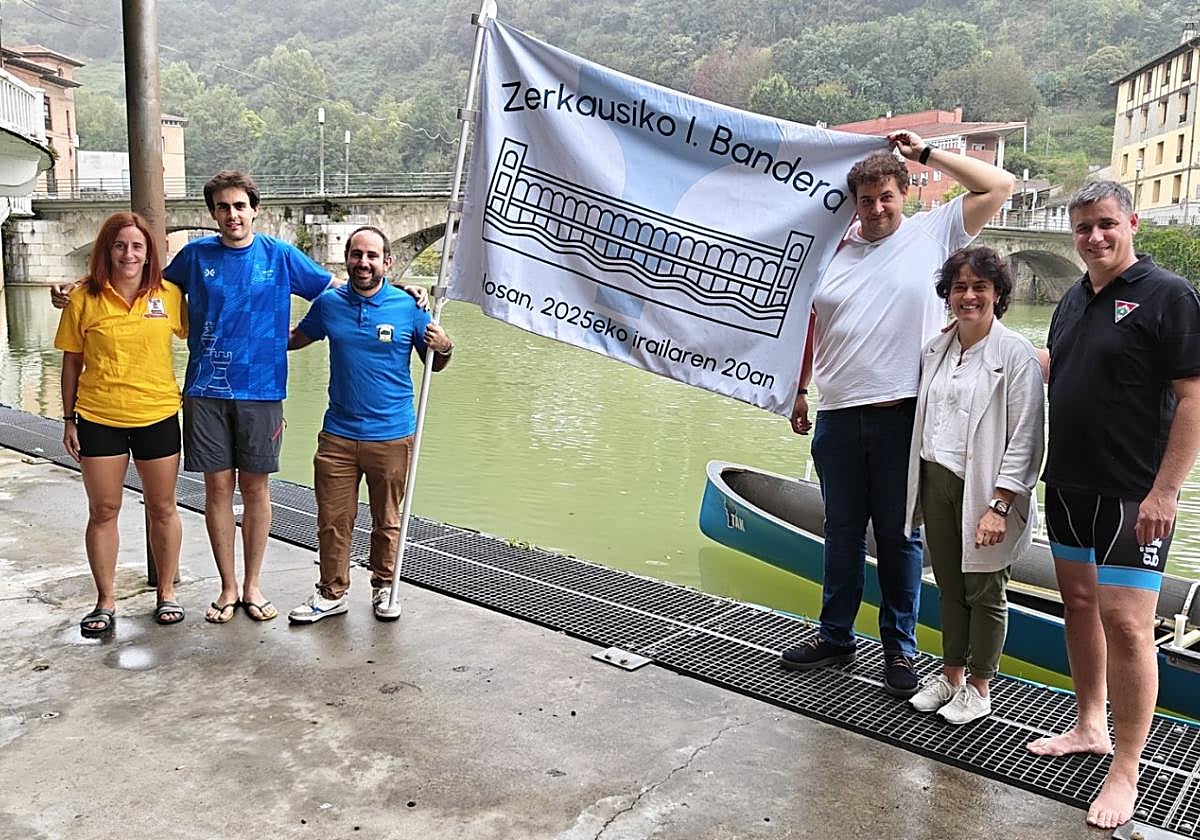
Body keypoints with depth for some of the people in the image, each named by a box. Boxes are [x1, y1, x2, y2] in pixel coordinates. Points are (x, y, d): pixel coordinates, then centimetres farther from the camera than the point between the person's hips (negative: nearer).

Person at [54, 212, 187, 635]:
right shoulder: (84, 298, -2)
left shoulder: (169, 294, -2)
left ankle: (167, 593, 26)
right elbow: (72, 362, 3)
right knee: (103, 511, 8)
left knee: (162, 508, 10)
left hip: (157, 416, 0)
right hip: (99, 419, 0)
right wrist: (69, 419, 2)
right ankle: (106, 601, 22)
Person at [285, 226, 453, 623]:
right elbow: (294, 339, 19)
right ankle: (332, 593, 26)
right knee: (332, 520, 9)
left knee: (387, 521, 13)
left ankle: (383, 587, 32)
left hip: (392, 436, -2)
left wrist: (444, 348, -17)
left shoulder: (408, 307, -4)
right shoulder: (329, 303, 2)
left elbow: (434, 365, 5)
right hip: (338, 434, 2)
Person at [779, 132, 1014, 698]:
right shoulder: (833, 250, 10)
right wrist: (799, 392, 13)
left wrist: (926, 154, 2)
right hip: (839, 417, 3)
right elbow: (810, 325, 15)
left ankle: (900, 648, 19)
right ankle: (836, 636, 27)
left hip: (903, 415, -3)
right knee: (841, 531, 14)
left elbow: (1000, 186, 0)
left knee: (898, 535, 6)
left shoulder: (932, 233, 4)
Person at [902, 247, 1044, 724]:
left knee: (985, 592, 7)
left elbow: (1024, 439, -13)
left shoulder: (1015, 353, -10)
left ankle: (978, 690, 22)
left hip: (985, 488, -5)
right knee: (949, 587, 15)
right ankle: (951, 675, 30)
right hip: (936, 483, 5)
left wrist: (1000, 506, -17)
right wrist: (916, 490, 10)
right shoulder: (934, 351, 9)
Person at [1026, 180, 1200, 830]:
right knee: (1078, 602, 15)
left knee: (1125, 623, -6)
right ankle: (1089, 727, 32)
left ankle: (1125, 771, 7)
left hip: (1133, 494, -7)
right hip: (1068, 484, 7)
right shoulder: (1073, 300, 11)